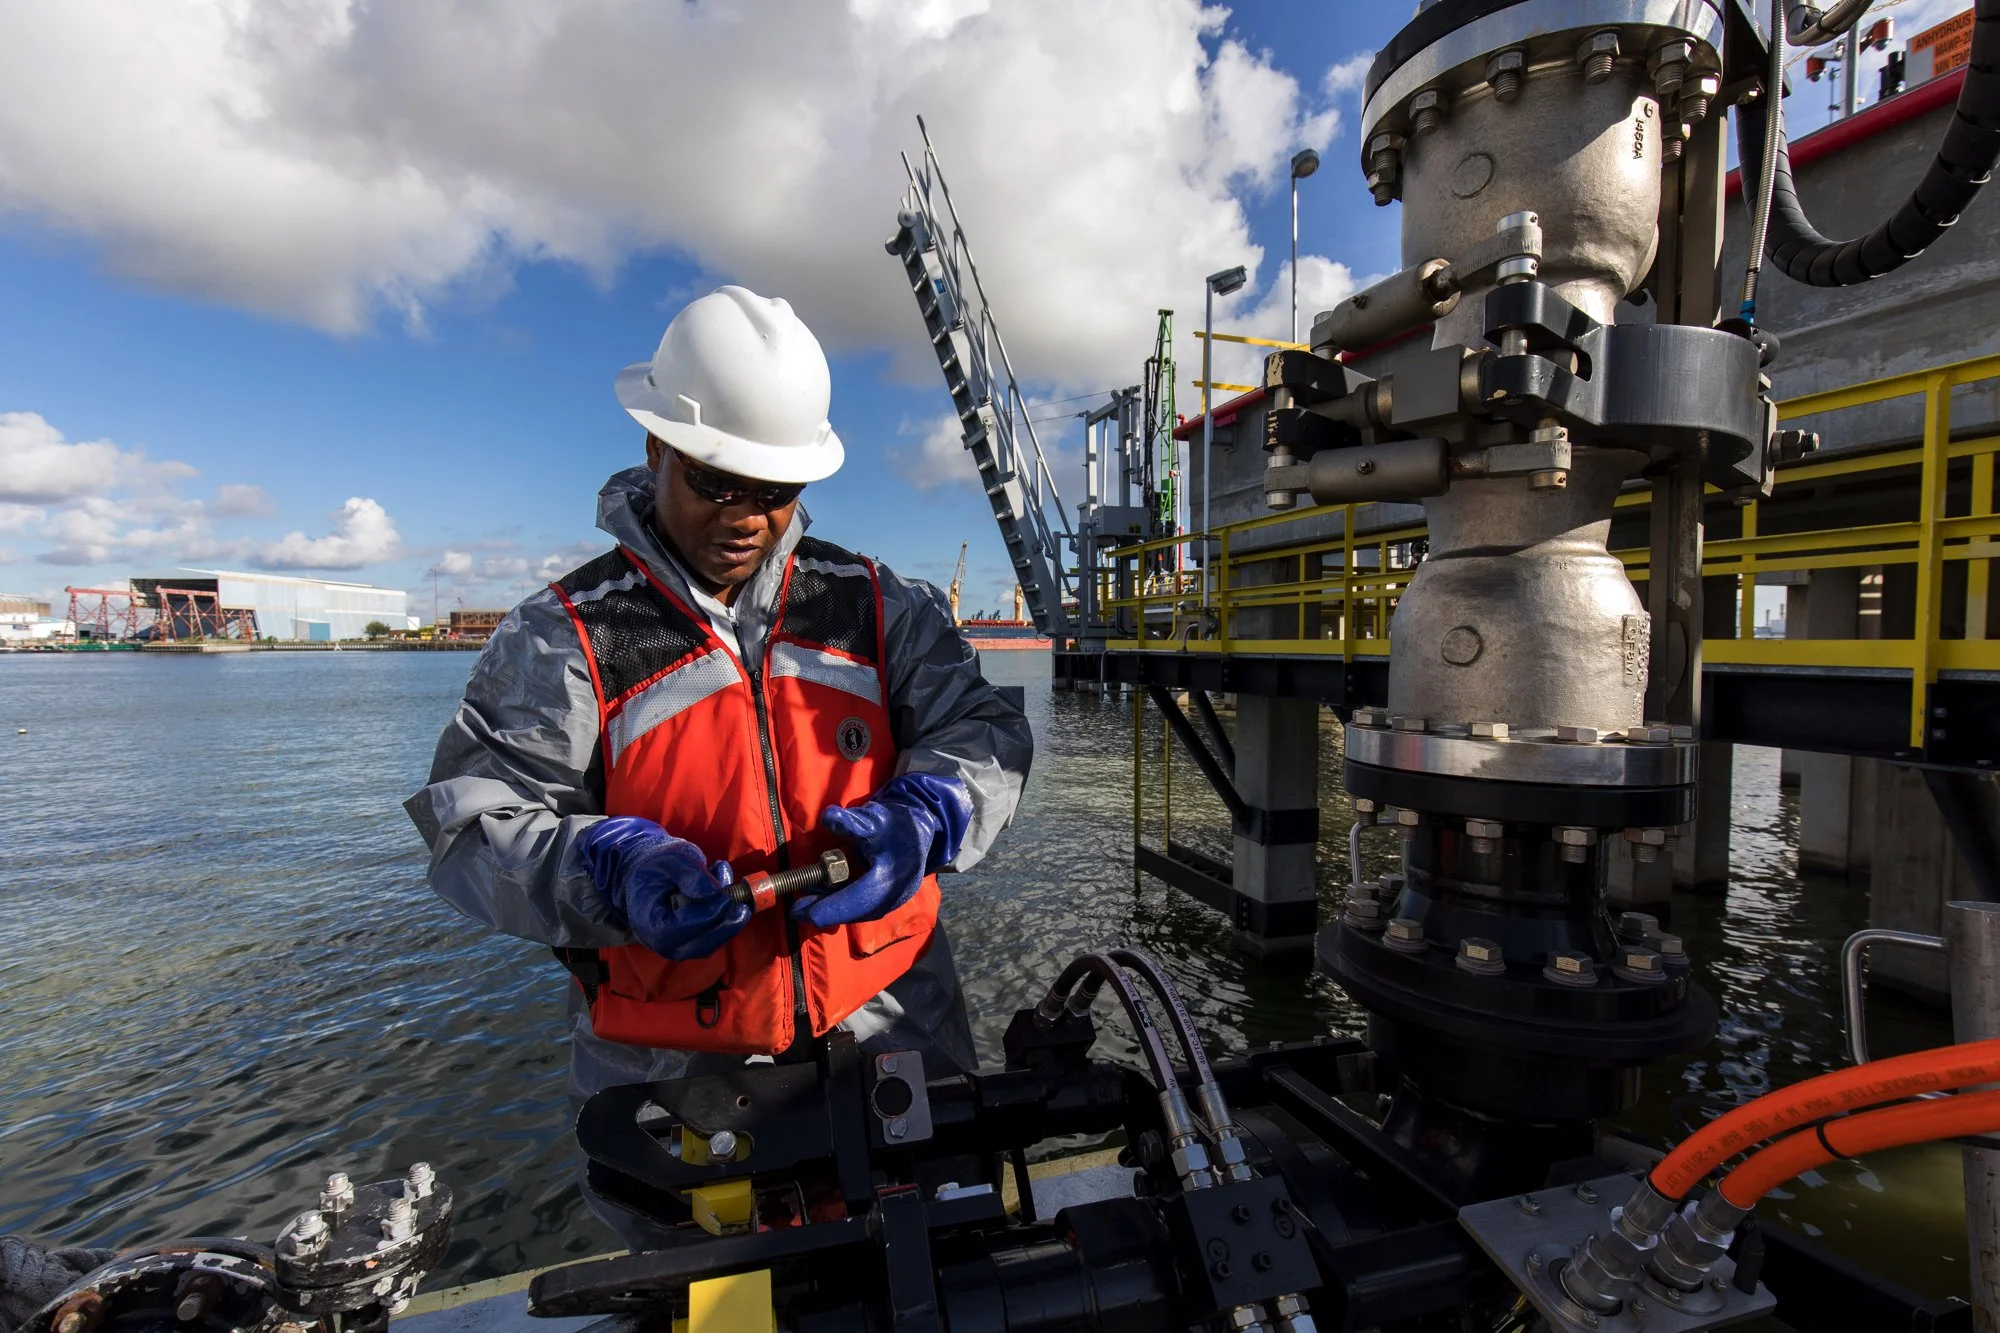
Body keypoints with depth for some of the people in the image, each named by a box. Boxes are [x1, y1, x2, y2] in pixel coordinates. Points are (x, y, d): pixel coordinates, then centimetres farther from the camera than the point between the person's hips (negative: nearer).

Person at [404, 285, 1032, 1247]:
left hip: (891, 1023, 3)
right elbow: (470, 831, -11)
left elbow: (983, 730, -4)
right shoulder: (565, 636, -8)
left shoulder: (874, 606, -1)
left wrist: (920, 818, -24)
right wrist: (609, 870, -30)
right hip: (670, 1066, -1)